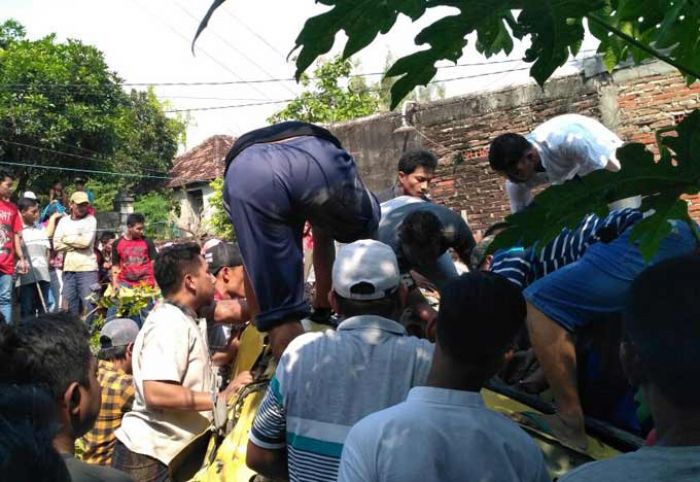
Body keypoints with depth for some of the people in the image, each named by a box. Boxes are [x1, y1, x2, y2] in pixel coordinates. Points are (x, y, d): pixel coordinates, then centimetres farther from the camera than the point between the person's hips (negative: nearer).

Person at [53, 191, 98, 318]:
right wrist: (78, 243, -5)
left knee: (89, 304, -6)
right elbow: (56, 245, 2)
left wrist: (67, 238, 1)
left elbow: (86, 241, -11)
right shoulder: (64, 221, 13)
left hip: (87, 268, -4)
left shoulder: (91, 220, 4)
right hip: (68, 269, 4)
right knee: (68, 306, 7)